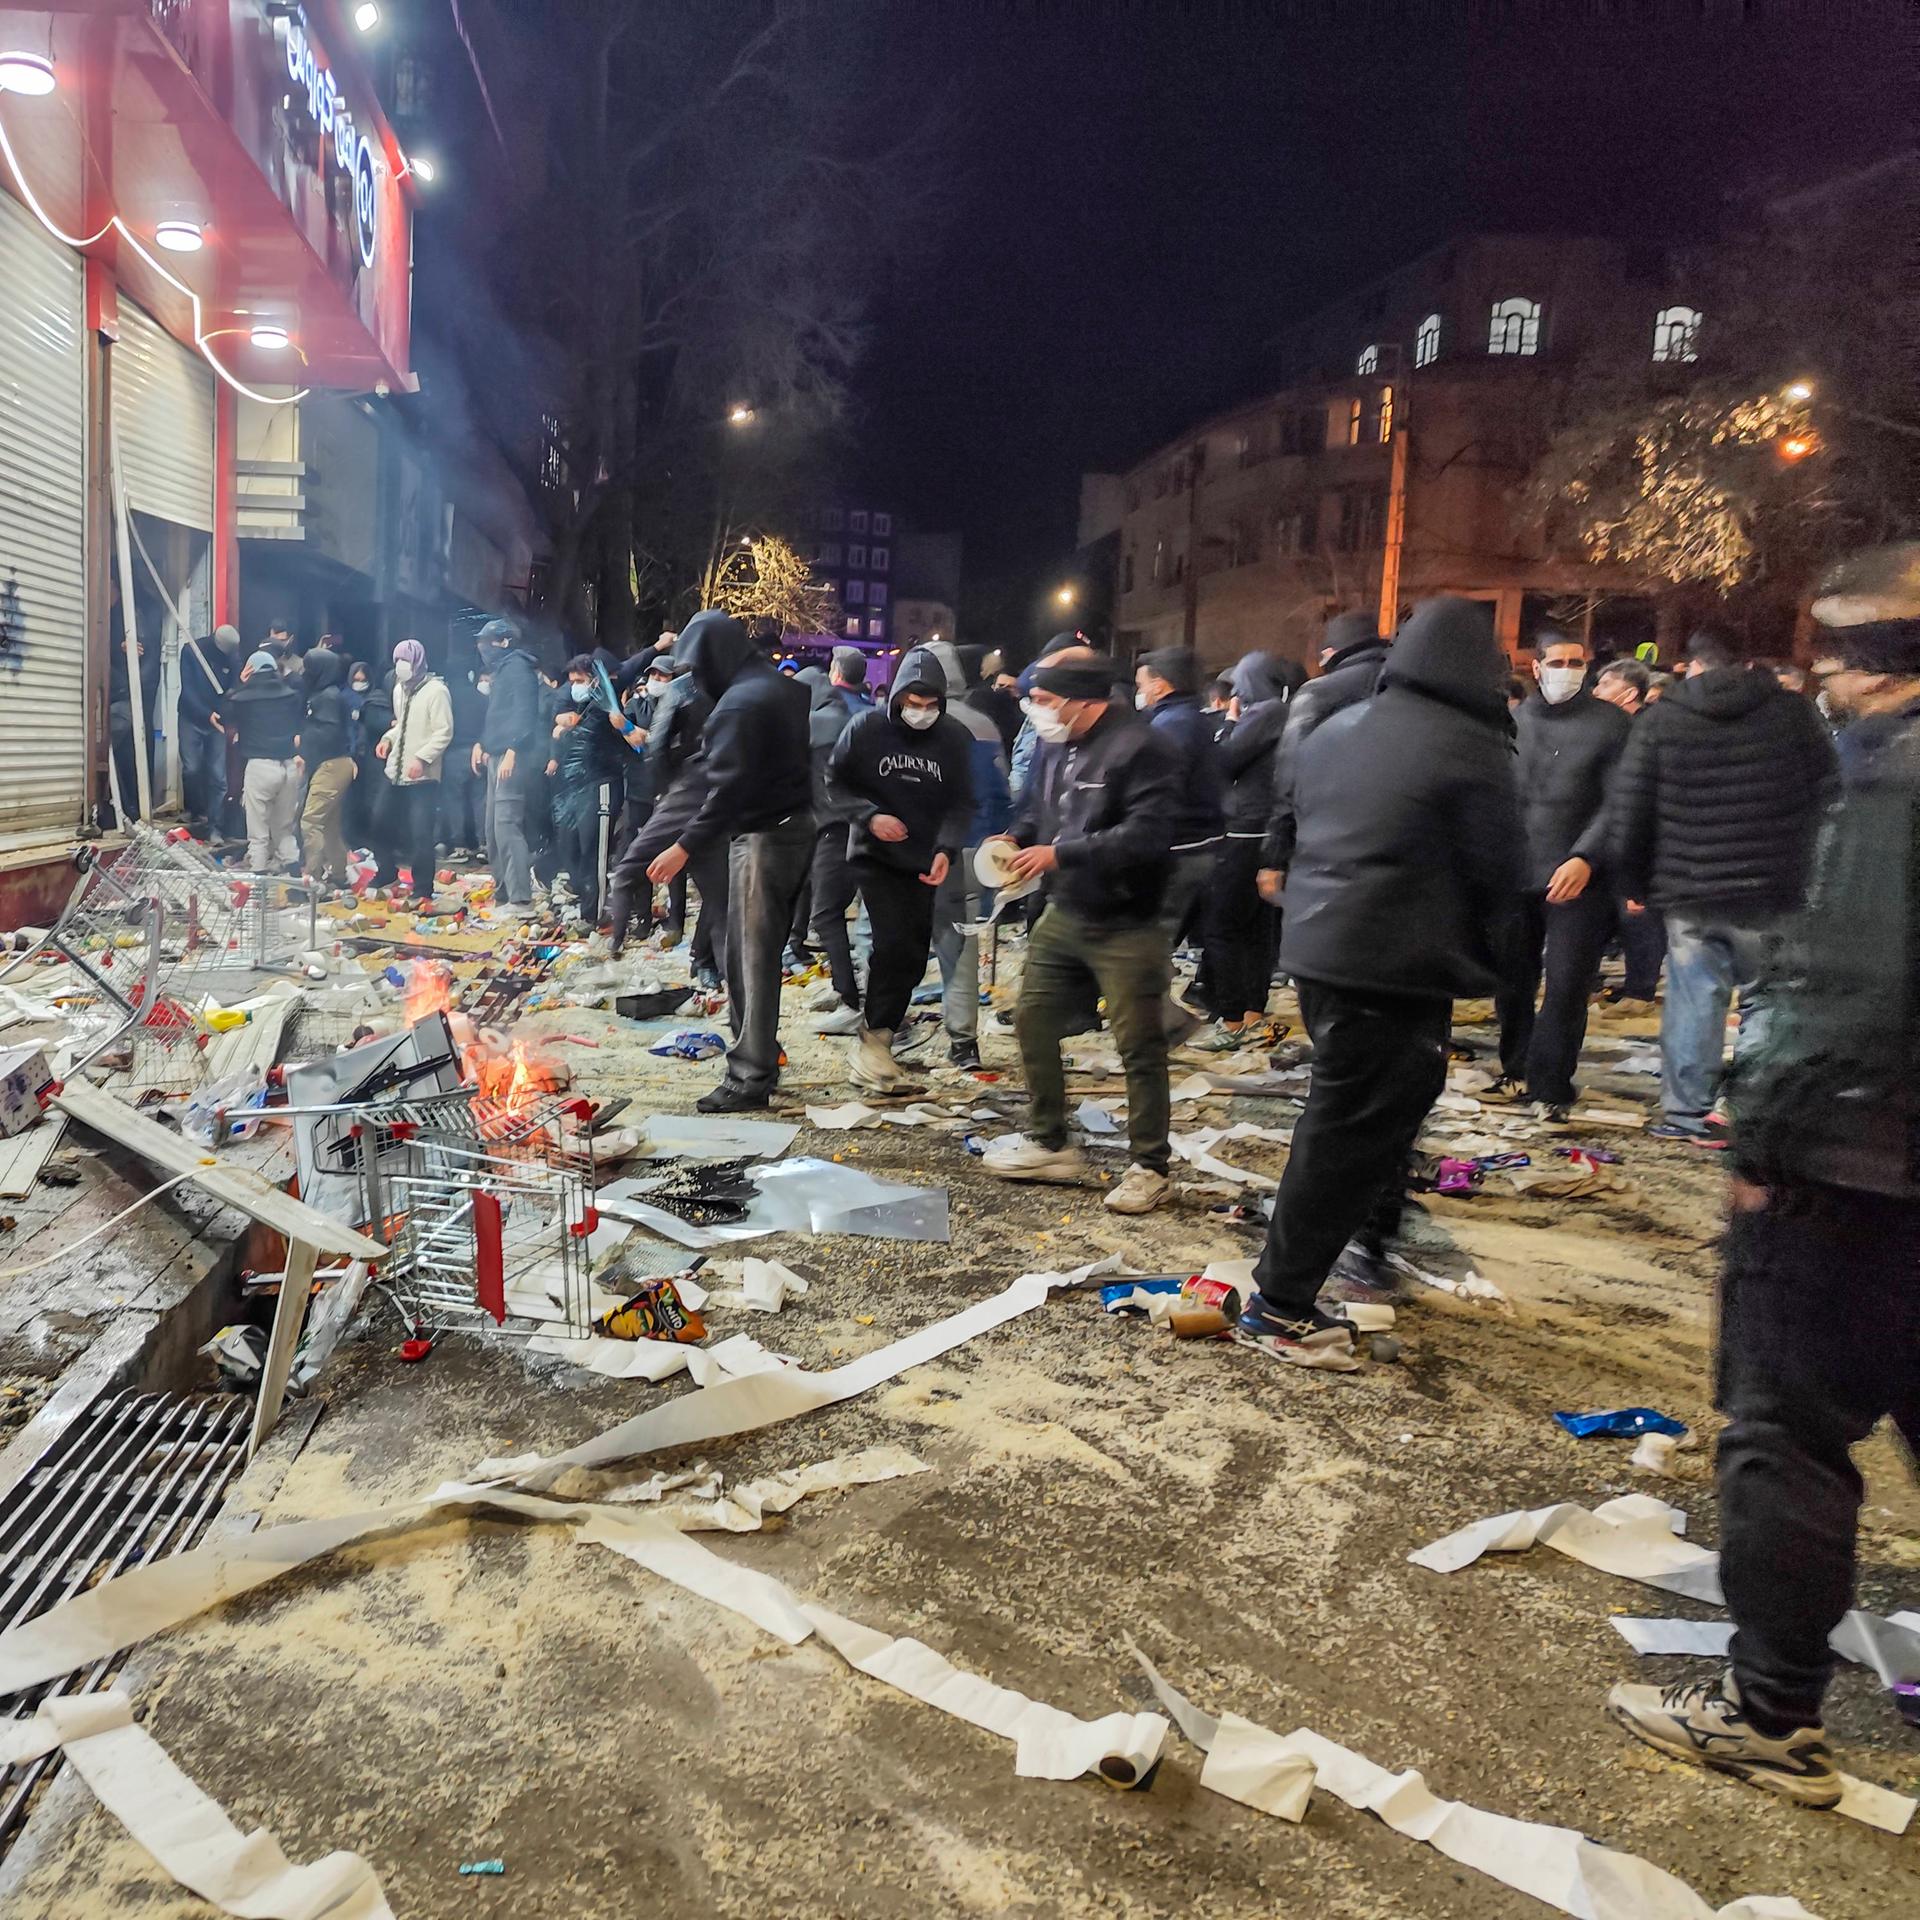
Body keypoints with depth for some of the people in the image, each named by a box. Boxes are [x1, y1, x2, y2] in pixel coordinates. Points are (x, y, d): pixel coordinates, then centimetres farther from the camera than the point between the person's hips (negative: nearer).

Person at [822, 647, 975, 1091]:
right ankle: (873, 1042, -9)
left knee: (913, 954, 6)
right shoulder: (866, 728, -8)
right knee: (894, 942, -18)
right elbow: (833, 783, 0)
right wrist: (869, 817, -16)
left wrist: (946, 848, -16)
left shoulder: (955, 737, -4)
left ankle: (879, 1035, 20)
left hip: (923, 861, 4)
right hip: (875, 855, -3)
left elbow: (961, 803, 1)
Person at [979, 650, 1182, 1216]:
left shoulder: (1139, 749, -19)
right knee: (1033, 1021, 13)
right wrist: (1017, 837, -1)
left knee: (1139, 1047, 1)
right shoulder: (1056, 746, 6)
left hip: (1126, 928, -8)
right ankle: (1050, 1144, 28)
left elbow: (1146, 836, -28)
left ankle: (1151, 1167, 15)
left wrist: (1059, 854, -26)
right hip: (1063, 915, 8)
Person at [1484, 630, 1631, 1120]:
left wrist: (1585, 858, -19)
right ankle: (1517, 1070, 27)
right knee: (1512, 981, 11)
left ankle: (1550, 1084, 6)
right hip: (1515, 876, 3)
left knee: (1567, 985, -4)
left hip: (1577, 878, -3)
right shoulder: (1513, 722, 9)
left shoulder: (1611, 723, -1)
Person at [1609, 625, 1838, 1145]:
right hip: (1772, 891, 0)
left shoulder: (1660, 719, 0)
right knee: (1766, 999, 9)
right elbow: (1826, 796, 2)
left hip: (1687, 889, 1)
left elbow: (1630, 811, 0)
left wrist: (1635, 882, 10)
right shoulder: (1793, 712, 1)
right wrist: (1810, 878, 10)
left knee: (1694, 999, 8)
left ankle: (1688, 1112, 12)